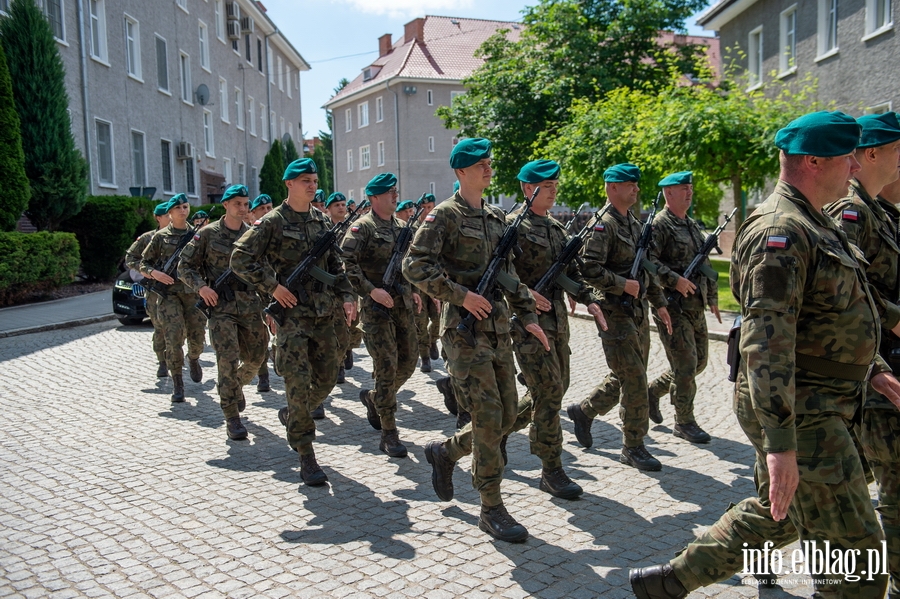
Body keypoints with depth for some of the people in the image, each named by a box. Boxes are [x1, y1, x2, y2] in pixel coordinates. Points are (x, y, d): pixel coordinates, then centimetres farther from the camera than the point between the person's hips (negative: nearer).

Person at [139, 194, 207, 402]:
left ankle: (193, 359, 38)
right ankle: (177, 384, 0)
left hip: (194, 292, 2)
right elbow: (143, 264, 10)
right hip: (169, 293, -1)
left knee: (198, 338, 3)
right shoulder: (161, 237, 5)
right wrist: (155, 273, -11)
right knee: (174, 338, -11)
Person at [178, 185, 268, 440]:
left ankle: (236, 385, 42)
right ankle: (232, 419, 2)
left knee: (255, 359, 9)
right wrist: (201, 287, -14)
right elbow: (185, 266, 4)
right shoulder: (208, 234, 0)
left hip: (251, 305, 4)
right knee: (228, 360, -10)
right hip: (221, 305, -3)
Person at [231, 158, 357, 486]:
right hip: (291, 312, -6)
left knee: (327, 377, 11)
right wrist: (272, 286, -13)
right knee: (299, 382, -7)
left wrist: (346, 296, 6)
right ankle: (306, 458, 0)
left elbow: (335, 264, 17)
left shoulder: (323, 221, 12)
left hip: (323, 312, 6)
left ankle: (292, 415, 39)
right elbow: (240, 259, -8)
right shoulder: (272, 222, -5)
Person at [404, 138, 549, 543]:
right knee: (488, 418, -7)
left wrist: (527, 315, 13)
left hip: (498, 328, 8)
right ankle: (491, 509, 6)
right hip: (464, 330, -8)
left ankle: (444, 451, 33)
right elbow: (414, 266, -14)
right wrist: (461, 295, -18)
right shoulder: (445, 216, -6)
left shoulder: (496, 218, 16)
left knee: (506, 417, 10)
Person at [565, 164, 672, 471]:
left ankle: (584, 411, 33)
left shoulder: (634, 224, 16)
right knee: (634, 380, -5)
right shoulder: (603, 225, -13)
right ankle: (633, 448, 8)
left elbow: (647, 268, 22)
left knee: (627, 378, 15)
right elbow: (589, 269, -23)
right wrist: (623, 284, -19)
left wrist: (659, 302, 19)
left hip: (638, 312, 9)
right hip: (615, 314, -9)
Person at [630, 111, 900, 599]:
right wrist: (781, 444, -32)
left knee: (772, 516, 21)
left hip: (819, 408, 11)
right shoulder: (781, 231, -20)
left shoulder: (812, 225, 15)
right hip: (802, 416, -11)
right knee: (854, 552, 1)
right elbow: (766, 342, -29)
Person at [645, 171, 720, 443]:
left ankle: (653, 390, 31)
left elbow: (706, 264, 22)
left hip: (695, 307, 9)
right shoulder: (659, 225, -9)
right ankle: (684, 422, 10)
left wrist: (712, 298, 21)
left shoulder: (693, 225, 17)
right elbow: (648, 260, -22)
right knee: (686, 364, -4)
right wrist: (675, 280, -27)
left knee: (699, 362, 14)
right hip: (672, 307, -8)